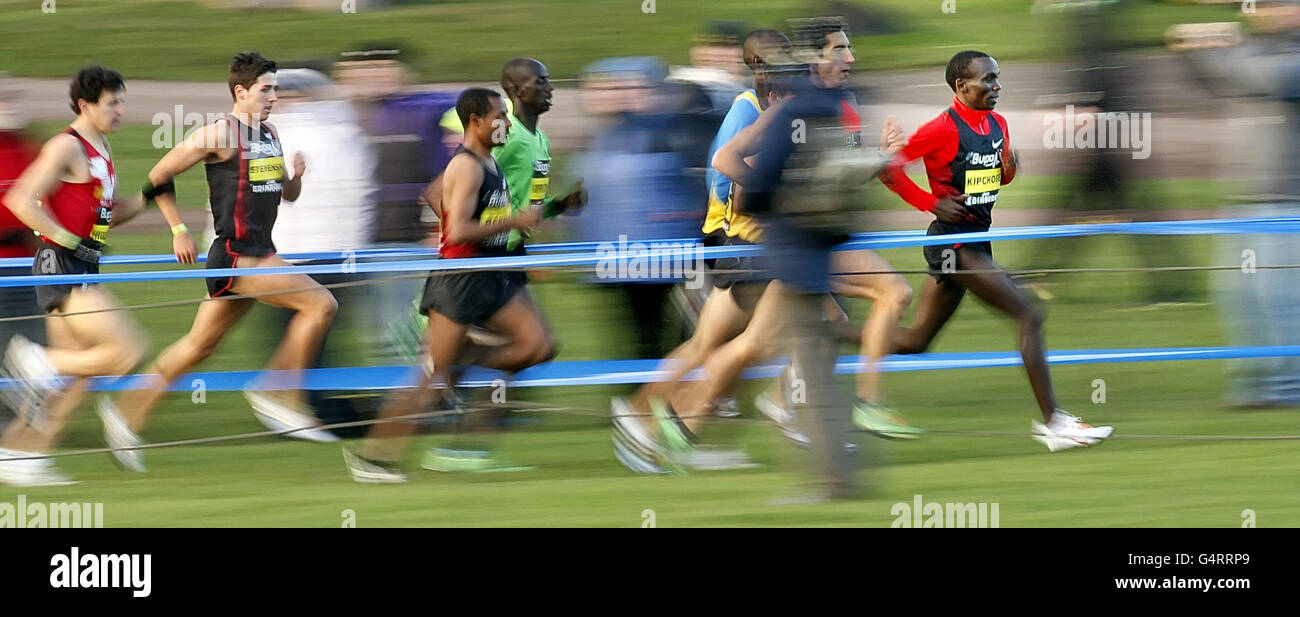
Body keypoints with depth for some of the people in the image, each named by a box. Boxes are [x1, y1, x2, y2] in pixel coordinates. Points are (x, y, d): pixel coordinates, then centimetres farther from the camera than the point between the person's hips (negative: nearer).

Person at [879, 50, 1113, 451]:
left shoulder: (997, 124, 10)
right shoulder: (944, 129, -15)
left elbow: (1000, 178, 23)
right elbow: (889, 165, -15)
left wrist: (1010, 167, 0)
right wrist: (931, 203, -15)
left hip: (977, 236, 9)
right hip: (953, 240, -9)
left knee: (916, 341, 12)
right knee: (1029, 317, -12)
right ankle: (1051, 423, -10)